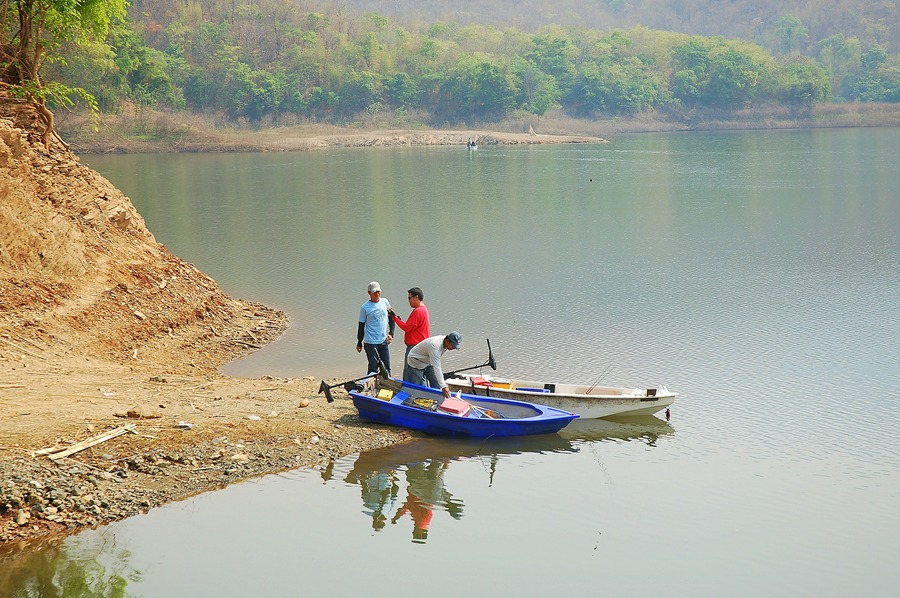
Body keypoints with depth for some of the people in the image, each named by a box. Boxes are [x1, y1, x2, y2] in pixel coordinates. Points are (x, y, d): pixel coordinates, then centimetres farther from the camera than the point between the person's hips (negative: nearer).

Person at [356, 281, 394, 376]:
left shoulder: (385, 302, 5)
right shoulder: (365, 307, -6)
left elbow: (391, 318, 14)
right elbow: (361, 326, 1)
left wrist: (391, 334, 3)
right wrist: (359, 343, 5)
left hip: (384, 341, 4)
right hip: (371, 342, -4)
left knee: (386, 368, 9)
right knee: (373, 368, -5)